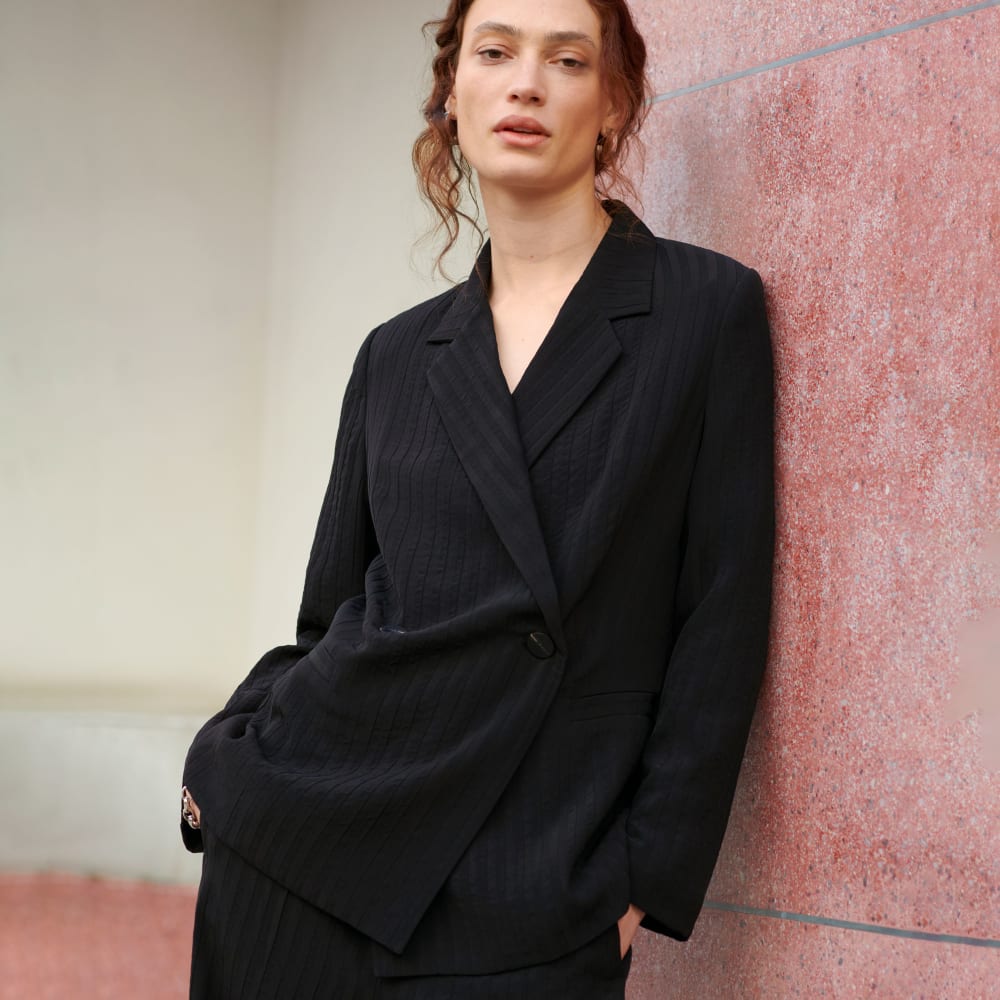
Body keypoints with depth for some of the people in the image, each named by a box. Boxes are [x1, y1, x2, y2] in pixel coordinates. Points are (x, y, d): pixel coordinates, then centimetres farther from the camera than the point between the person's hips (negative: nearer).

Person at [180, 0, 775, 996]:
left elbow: (723, 612, -3)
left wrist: (650, 873, -7)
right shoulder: (397, 354, 11)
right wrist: (233, 753, -1)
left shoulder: (707, 309, 0)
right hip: (304, 827, 3)